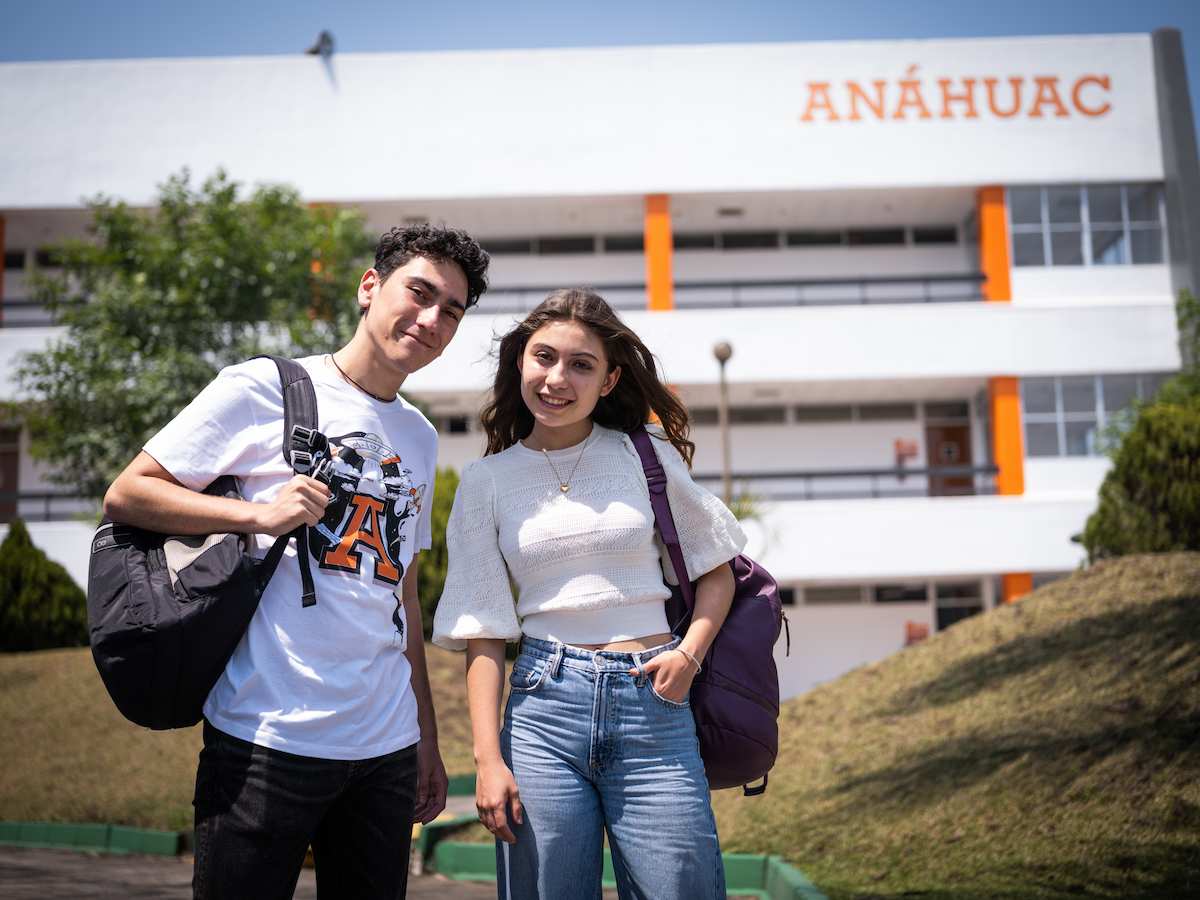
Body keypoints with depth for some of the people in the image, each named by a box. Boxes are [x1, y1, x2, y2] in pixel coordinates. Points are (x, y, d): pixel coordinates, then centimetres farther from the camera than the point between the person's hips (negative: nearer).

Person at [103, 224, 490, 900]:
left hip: (387, 750, 6)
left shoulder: (420, 437, 16)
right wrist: (262, 514, -15)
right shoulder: (263, 389, -1)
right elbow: (127, 494, -2)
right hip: (269, 739, -5)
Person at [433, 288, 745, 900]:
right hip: (545, 706, 0)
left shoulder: (649, 457, 6)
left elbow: (716, 569, 13)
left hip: (653, 705, 0)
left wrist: (689, 652, -5)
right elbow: (482, 630, 4)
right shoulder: (486, 482, 6)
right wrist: (488, 758, -4)